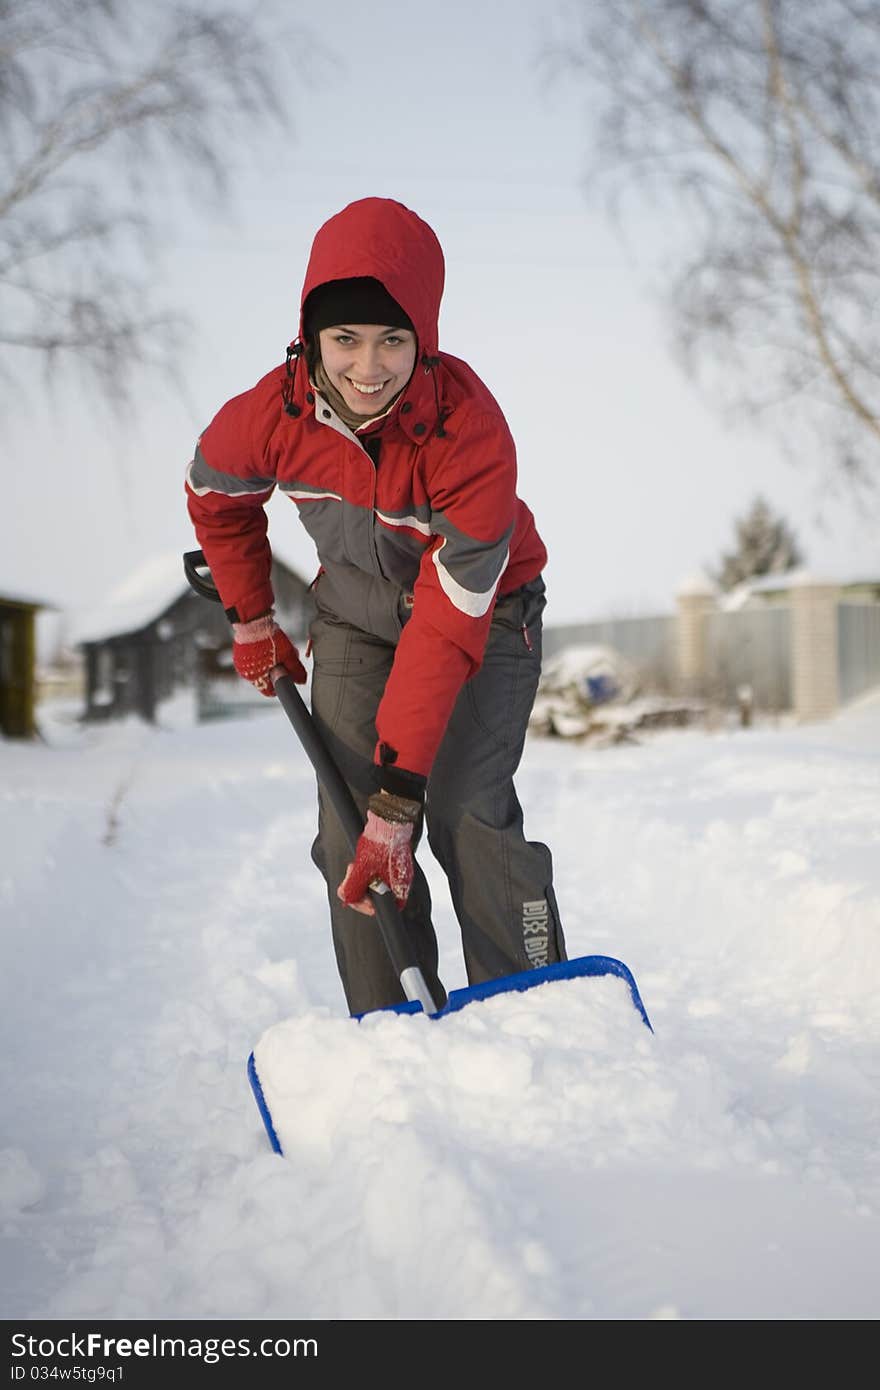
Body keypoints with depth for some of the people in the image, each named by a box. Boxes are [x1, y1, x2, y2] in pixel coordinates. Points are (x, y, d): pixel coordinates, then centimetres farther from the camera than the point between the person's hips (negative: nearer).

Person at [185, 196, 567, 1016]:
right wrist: (251, 620, 11)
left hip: (484, 606, -3)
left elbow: (448, 626, -36)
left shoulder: (470, 431, -36)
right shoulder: (270, 416, -24)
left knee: (467, 813, -19)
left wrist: (399, 797, -37)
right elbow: (213, 495, 3)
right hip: (356, 613, 4)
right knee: (348, 830, -6)